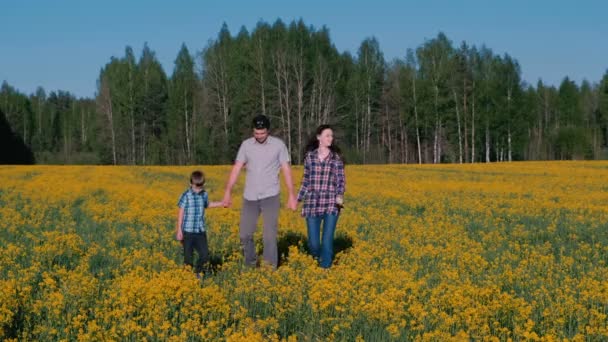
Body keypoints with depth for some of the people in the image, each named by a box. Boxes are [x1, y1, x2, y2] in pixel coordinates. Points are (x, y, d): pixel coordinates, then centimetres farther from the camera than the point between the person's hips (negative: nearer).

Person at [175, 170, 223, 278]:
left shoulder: (204, 195, 5)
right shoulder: (186, 196, -10)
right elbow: (181, 212, -6)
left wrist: (222, 203, 27)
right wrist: (179, 230, -8)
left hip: (201, 231, 4)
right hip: (188, 231, -4)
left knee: (205, 254, -1)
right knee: (188, 256, 3)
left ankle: (197, 272, 21)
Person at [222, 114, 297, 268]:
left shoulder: (278, 144, -3)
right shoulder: (246, 145, 3)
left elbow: (287, 170, -2)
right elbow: (236, 169, 3)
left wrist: (291, 196, -4)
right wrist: (227, 193, -2)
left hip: (270, 196, -3)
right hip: (250, 197, 3)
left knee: (270, 234, -10)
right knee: (245, 234, 5)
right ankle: (250, 265, 25)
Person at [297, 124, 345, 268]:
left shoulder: (336, 157, 5)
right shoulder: (310, 156, 7)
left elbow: (341, 180, 2)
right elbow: (306, 180, 13)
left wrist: (340, 196, -17)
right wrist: (298, 200, 11)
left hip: (331, 204, -1)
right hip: (313, 205, 1)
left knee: (327, 241, -8)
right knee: (313, 243, 2)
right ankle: (320, 259, 33)